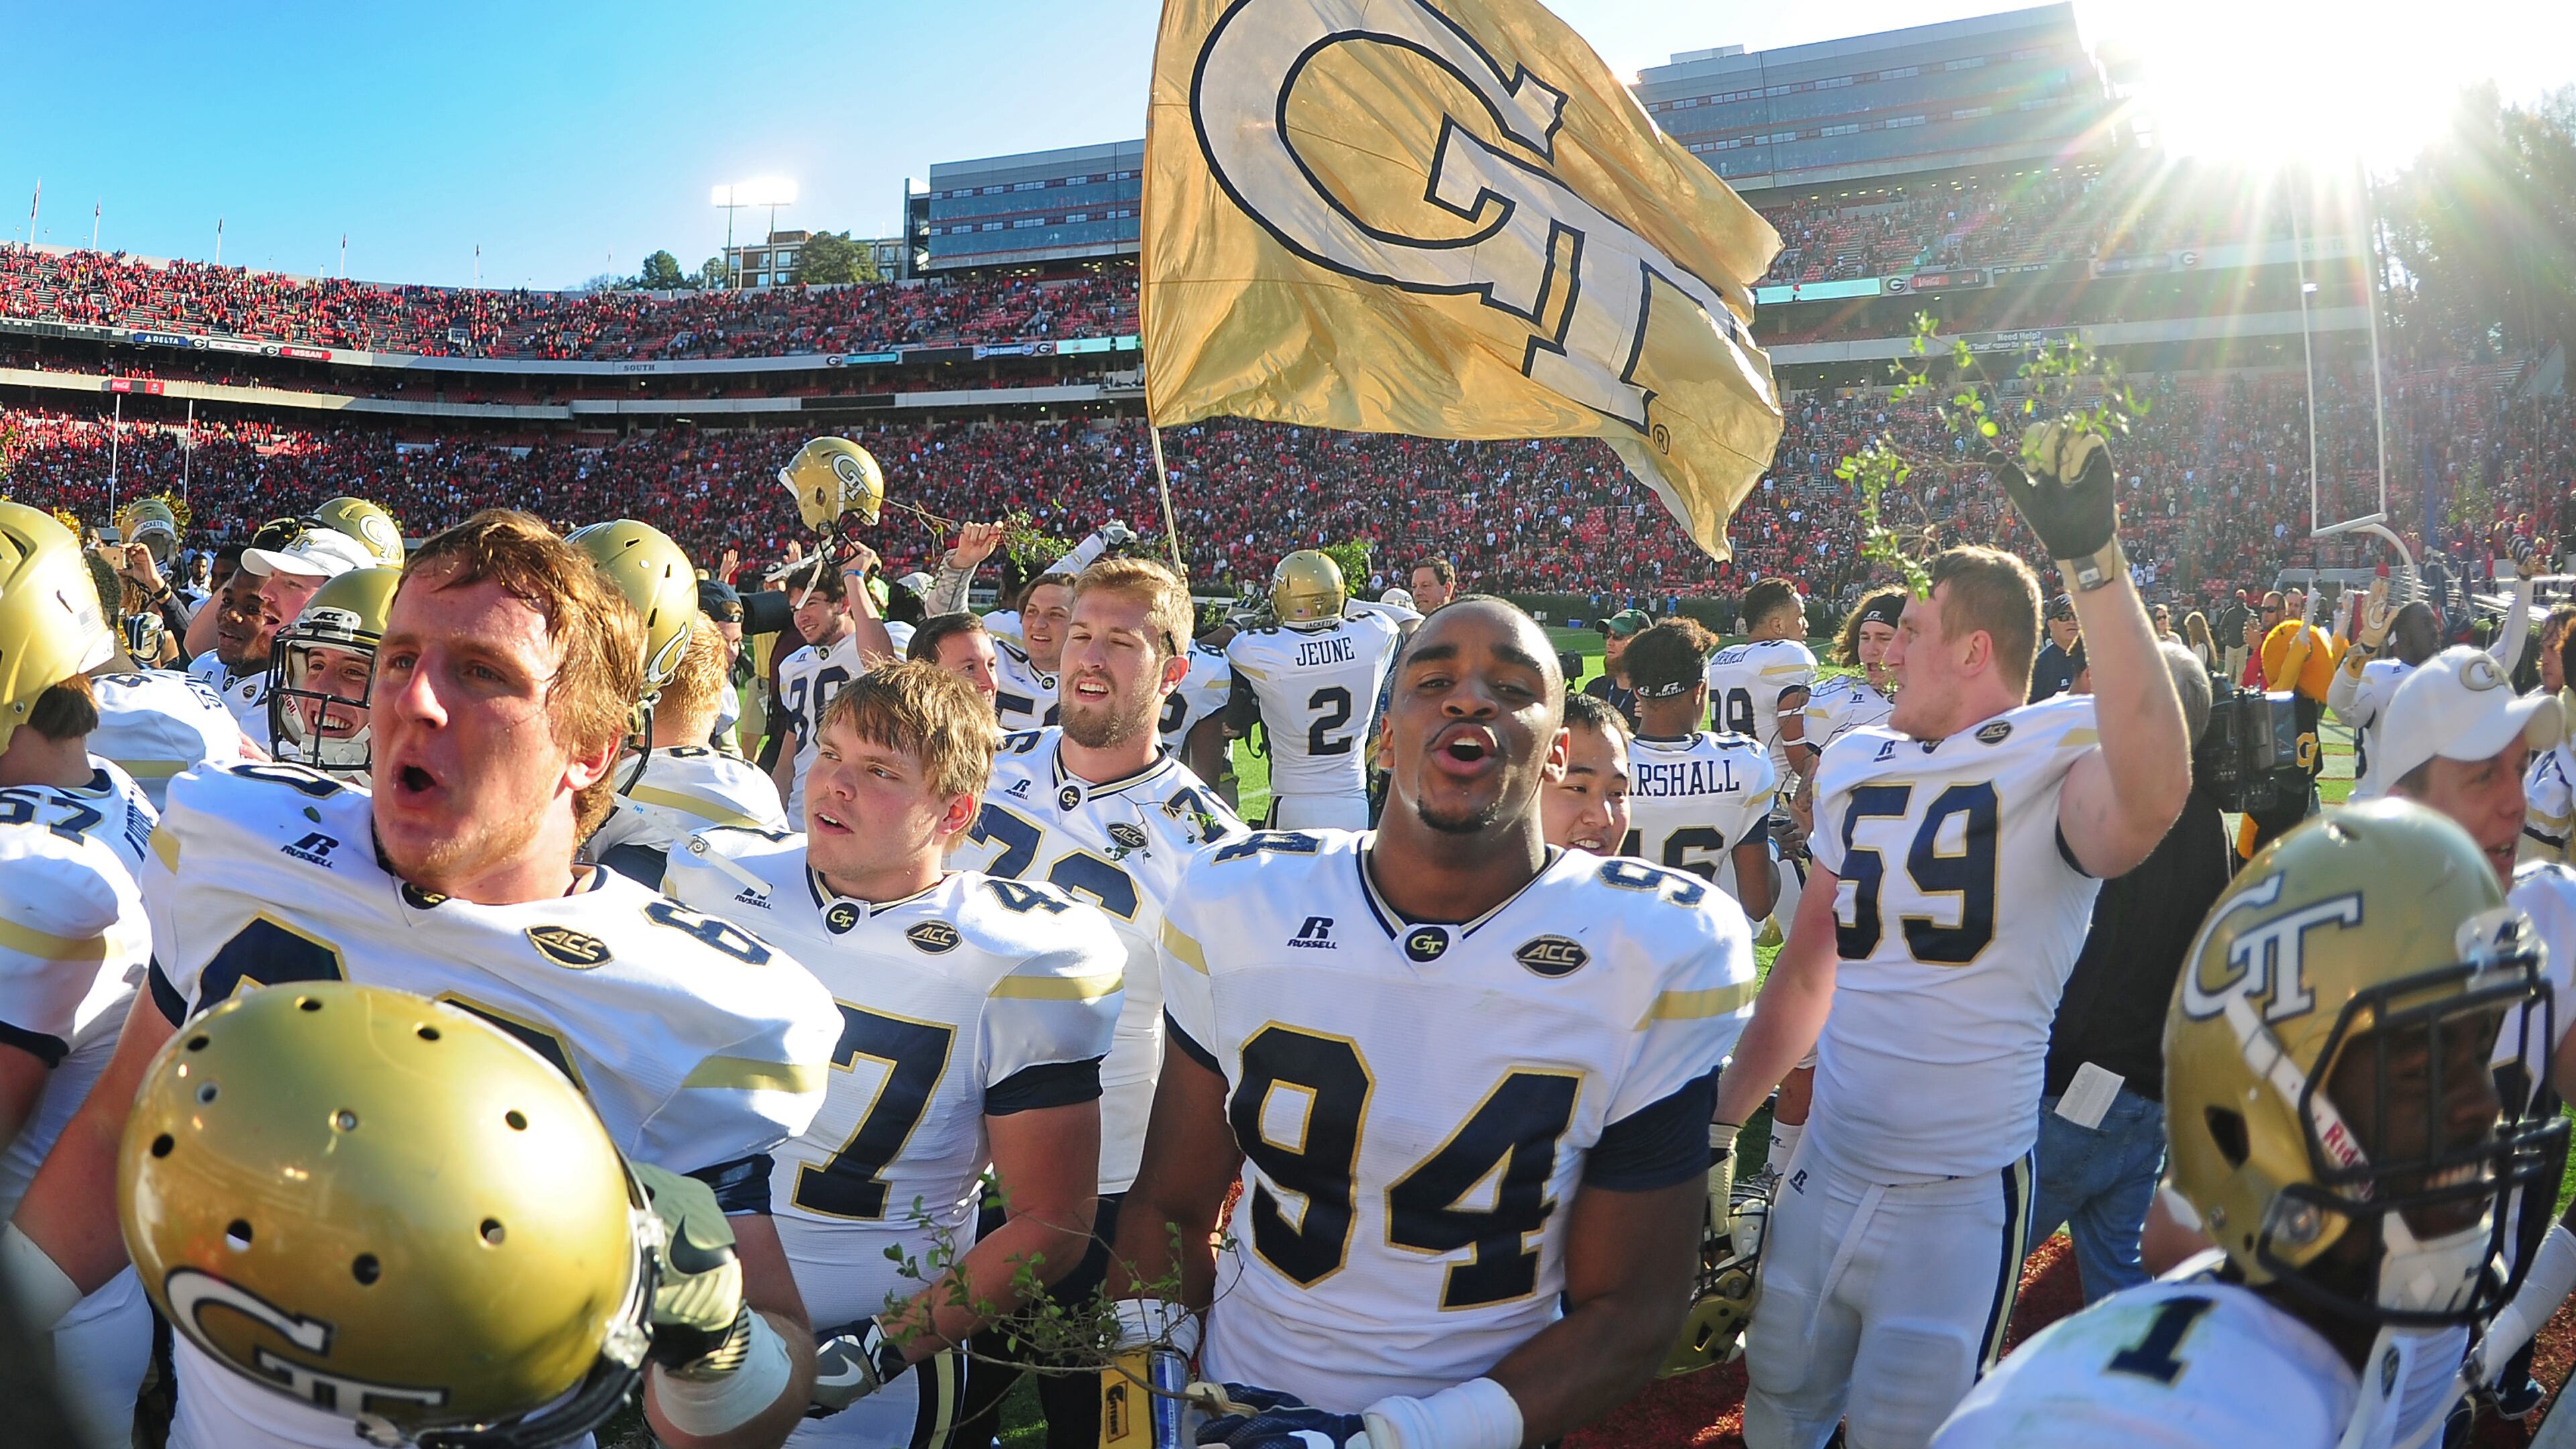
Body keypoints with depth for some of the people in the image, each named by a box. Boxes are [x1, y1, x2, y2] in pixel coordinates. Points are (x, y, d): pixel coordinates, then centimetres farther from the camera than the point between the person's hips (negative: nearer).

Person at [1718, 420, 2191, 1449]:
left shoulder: (2052, 755, -14)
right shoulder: (1856, 763, 7)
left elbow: (2150, 798, -40)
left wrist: (2093, 563, -41)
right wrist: (1725, 1110, 18)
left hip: (1959, 1198, -6)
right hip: (1823, 1173, 7)